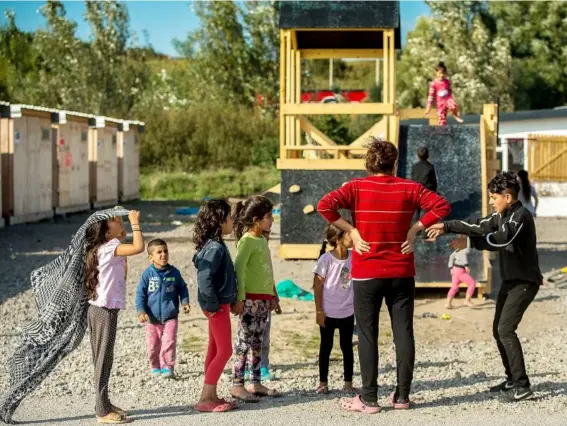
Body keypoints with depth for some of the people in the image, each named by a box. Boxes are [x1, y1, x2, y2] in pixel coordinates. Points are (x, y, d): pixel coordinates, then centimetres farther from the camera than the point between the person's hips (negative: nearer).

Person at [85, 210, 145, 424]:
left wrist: (123, 236, 16)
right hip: (105, 311, -10)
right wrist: (135, 222, -18)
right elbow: (139, 247, -32)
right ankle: (103, 412, -1)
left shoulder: (104, 247, 12)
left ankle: (104, 404, 24)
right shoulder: (110, 247, -16)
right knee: (103, 361, -5)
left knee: (102, 360, 15)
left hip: (99, 309, 10)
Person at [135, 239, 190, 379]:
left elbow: (182, 288, 12)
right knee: (153, 345, 10)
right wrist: (141, 311, -13)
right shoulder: (148, 274, -7)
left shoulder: (174, 272, -2)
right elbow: (140, 293, -4)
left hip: (170, 317, 0)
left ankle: (168, 367, -4)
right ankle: (155, 366, 29)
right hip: (152, 318, 0)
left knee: (169, 342, -12)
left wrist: (185, 302, -3)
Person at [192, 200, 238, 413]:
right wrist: (213, 305, -20)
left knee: (215, 351, 12)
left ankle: (210, 396, 18)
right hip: (217, 306, -10)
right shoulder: (215, 248, -20)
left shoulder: (216, 245, 10)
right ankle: (205, 399, -3)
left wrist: (230, 301, 15)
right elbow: (204, 278, -27)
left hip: (221, 304, 10)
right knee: (224, 351, -5)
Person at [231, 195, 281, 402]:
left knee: (257, 342, 12)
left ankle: (256, 383, 18)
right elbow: (238, 269, -18)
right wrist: (239, 298, -22)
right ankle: (237, 385, -2)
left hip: (264, 298, 9)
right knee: (244, 342, -6)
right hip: (250, 298, -9)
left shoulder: (263, 240, 15)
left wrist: (273, 296, 23)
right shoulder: (247, 240, -11)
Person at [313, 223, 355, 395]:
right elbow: (318, 286, -9)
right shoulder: (326, 259, -13)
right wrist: (319, 311, -10)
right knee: (326, 347, 8)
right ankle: (323, 382, 17)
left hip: (347, 313, 3)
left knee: (347, 347, 10)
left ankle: (348, 382, 19)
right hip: (328, 313, -3)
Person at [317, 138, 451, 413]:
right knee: (403, 333, 9)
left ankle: (369, 399, 4)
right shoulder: (408, 188, 1)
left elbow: (325, 205, -18)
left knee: (367, 335, 3)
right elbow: (441, 206, -4)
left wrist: (351, 230, -10)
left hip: (367, 274, -2)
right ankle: (402, 396, 13)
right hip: (401, 273, 2)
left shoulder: (357, 188, -4)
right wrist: (414, 229, -3)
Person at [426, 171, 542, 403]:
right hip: (510, 280, 10)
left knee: (506, 329, -17)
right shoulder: (502, 215, 9)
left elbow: (501, 239, -33)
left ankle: (522, 385, -15)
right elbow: (478, 226, 9)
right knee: (498, 330, 11)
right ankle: (512, 379, 22)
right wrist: (446, 227, -1)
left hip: (525, 282, -10)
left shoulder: (521, 216, -20)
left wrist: (469, 243, -35)